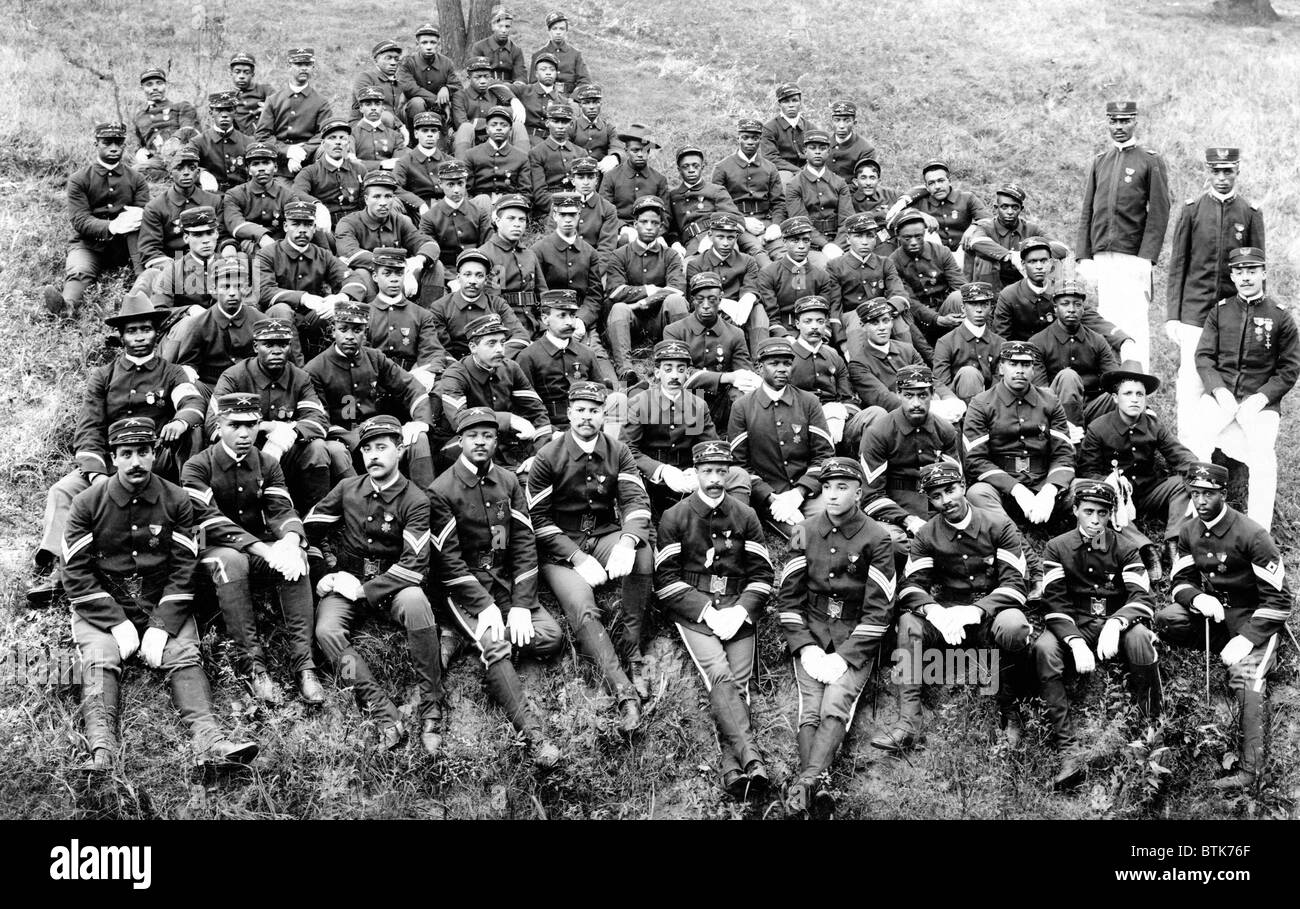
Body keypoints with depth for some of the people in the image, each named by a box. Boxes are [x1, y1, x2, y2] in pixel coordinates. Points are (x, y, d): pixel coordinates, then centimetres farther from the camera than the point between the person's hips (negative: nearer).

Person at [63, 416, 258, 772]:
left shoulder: (176, 501, 1)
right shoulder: (88, 503, -2)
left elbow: (183, 570, -3)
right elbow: (76, 572, -6)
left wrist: (162, 627, -17)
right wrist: (117, 624, -16)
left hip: (163, 605, 1)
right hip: (102, 607, -1)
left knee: (184, 652, -23)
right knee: (99, 659, -26)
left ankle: (209, 741, -40)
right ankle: (101, 750, -42)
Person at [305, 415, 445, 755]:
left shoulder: (415, 501, -7)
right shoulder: (347, 489, 5)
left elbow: (414, 564, -15)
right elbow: (309, 528, 14)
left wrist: (364, 590, -19)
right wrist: (322, 574, 3)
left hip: (392, 583, -3)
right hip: (346, 583, 3)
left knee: (416, 602, -38)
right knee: (326, 630, -29)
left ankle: (432, 712, -29)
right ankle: (387, 717, -34)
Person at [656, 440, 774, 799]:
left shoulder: (745, 517, 12)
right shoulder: (675, 518, 5)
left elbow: (761, 574, 9)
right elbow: (666, 580, 0)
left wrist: (741, 611, -8)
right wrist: (708, 613, -10)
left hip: (738, 610, 2)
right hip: (692, 609, -2)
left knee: (739, 680, -18)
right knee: (720, 675, -25)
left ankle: (731, 765, -29)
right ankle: (751, 758, -37)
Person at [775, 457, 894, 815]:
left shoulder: (876, 539, -2)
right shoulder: (807, 533, 7)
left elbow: (878, 610, -6)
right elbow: (787, 597, 7)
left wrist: (844, 656, -15)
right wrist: (806, 648, -6)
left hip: (856, 640, -2)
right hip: (811, 633, 2)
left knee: (836, 702, -26)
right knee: (811, 706, -20)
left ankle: (806, 781, -41)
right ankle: (817, 787, -34)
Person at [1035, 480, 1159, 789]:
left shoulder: (1124, 549, 2)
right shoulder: (1058, 548, 2)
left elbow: (1142, 598, -10)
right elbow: (1055, 602, -8)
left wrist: (1115, 624, -32)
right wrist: (1076, 643, -25)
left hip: (1115, 625, 0)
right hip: (1074, 627, 0)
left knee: (1139, 637, -35)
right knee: (1044, 647, -32)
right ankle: (1068, 752, -35)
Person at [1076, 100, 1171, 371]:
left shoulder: (1151, 161, 2)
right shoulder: (1099, 162, 16)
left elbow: (1159, 213, -4)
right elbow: (1087, 212, 15)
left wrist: (1146, 257, -13)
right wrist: (1084, 256, 6)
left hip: (1133, 257, -5)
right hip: (1102, 257, 5)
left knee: (1134, 323, -8)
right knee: (1106, 323, 5)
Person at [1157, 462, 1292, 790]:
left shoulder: (1251, 536, -18)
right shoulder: (1189, 532, 2)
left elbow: (1279, 599, -18)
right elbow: (1180, 581, 5)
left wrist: (1246, 639, -27)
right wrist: (1198, 599, -20)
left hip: (1254, 618, -6)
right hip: (1214, 612, 6)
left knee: (1244, 676, -30)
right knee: (1165, 620, -19)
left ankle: (1250, 769, -34)